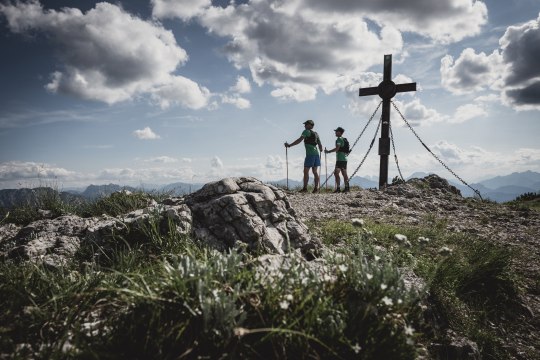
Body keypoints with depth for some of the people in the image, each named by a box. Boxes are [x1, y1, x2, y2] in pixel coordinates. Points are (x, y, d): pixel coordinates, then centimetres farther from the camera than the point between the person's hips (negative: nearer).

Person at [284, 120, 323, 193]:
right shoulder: (316, 134, 18)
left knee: (306, 171, -5)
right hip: (316, 154, 7)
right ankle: (316, 187, 1)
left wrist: (289, 145, -14)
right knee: (315, 171, 7)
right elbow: (320, 145, 21)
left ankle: (305, 188, -8)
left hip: (310, 154, -7)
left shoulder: (306, 131, -2)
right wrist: (321, 151, 39)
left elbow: (299, 140, -13)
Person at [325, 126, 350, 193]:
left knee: (336, 173, -14)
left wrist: (328, 151, -14)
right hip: (344, 159, 10)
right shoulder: (344, 139, 20)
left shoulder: (339, 139, -8)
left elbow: (337, 148, -20)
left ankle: (338, 188, -20)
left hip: (340, 159, -10)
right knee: (344, 174, 10)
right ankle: (346, 188, 12)